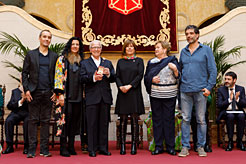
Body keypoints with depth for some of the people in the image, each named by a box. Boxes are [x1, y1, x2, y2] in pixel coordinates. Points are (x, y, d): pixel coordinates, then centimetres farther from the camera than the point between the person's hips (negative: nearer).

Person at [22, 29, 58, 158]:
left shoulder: (54, 56, 11)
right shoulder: (30, 54, 7)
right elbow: (25, 73, 5)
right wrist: (26, 89, -5)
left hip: (48, 93, 2)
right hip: (34, 93, -1)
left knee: (45, 121, 5)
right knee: (33, 121, 2)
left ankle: (44, 149, 11)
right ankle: (31, 149, 7)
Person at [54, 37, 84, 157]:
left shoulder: (81, 61, 16)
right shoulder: (62, 59, 3)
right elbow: (58, 76, -4)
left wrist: (83, 94, 11)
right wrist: (60, 93, -12)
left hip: (77, 96, 4)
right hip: (66, 95, -4)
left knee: (74, 120, 5)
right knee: (65, 119, -7)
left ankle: (71, 146, 14)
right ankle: (63, 148, 1)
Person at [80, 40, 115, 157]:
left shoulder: (107, 63, 18)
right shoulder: (84, 63, 10)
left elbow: (113, 79, 11)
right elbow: (82, 79, -4)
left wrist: (109, 74, -9)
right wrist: (93, 78, -18)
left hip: (105, 98, 3)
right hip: (92, 98, -3)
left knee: (104, 123, 6)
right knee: (92, 124, -1)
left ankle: (103, 148, 15)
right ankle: (92, 149, 8)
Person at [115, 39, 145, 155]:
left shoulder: (139, 61, 10)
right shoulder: (120, 62, 15)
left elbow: (140, 75, -2)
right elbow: (117, 76, 8)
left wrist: (130, 86, -13)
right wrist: (120, 86, -11)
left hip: (134, 93, -1)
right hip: (122, 93, 1)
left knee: (134, 119, -1)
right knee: (123, 119, 1)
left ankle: (134, 146, 5)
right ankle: (122, 145, 7)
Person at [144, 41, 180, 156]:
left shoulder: (172, 61, 4)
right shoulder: (151, 62, 13)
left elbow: (178, 78, 0)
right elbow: (146, 77, 14)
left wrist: (175, 70, -18)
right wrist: (152, 79, -6)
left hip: (169, 94, -3)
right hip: (155, 94, 3)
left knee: (169, 119, 1)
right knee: (157, 119, 5)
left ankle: (170, 146, 11)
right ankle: (158, 146, 13)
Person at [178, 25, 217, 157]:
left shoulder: (206, 50, 4)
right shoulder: (183, 51, 14)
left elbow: (213, 70, 0)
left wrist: (209, 87, -8)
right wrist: (180, 84, 6)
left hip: (200, 90, -3)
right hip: (185, 90, 3)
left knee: (201, 120, 3)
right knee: (185, 119, 4)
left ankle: (201, 146, 14)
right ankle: (185, 146, 11)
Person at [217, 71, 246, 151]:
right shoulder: (221, 90, 3)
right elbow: (219, 105, -6)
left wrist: (237, 99, -19)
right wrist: (229, 99, -20)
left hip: (238, 111, 1)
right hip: (226, 112, -1)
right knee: (230, 116, -34)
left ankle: (239, 141, -17)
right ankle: (230, 141, -22)